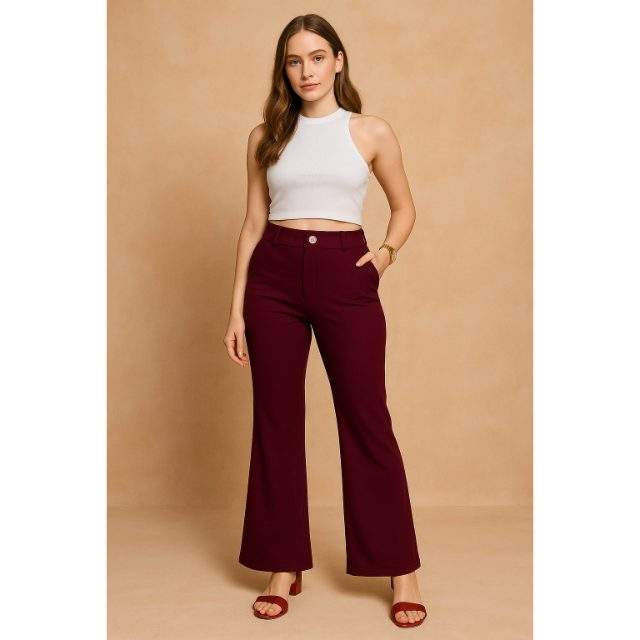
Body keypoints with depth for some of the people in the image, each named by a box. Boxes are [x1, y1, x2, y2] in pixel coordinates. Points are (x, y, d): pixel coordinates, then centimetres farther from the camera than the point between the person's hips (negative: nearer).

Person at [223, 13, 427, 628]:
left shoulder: (372, 132, 5)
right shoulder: (265, 136, 9)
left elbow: (404, 206, 16)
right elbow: (253, 222, 10)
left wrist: (387, 250, -4)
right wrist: (236, 309, 5)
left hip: (345, 275, -2)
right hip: (274, 277, 2)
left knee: (367, 420, 0)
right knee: (276, 422, 5)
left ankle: (402, 570, 13)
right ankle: (283, 567, 19)